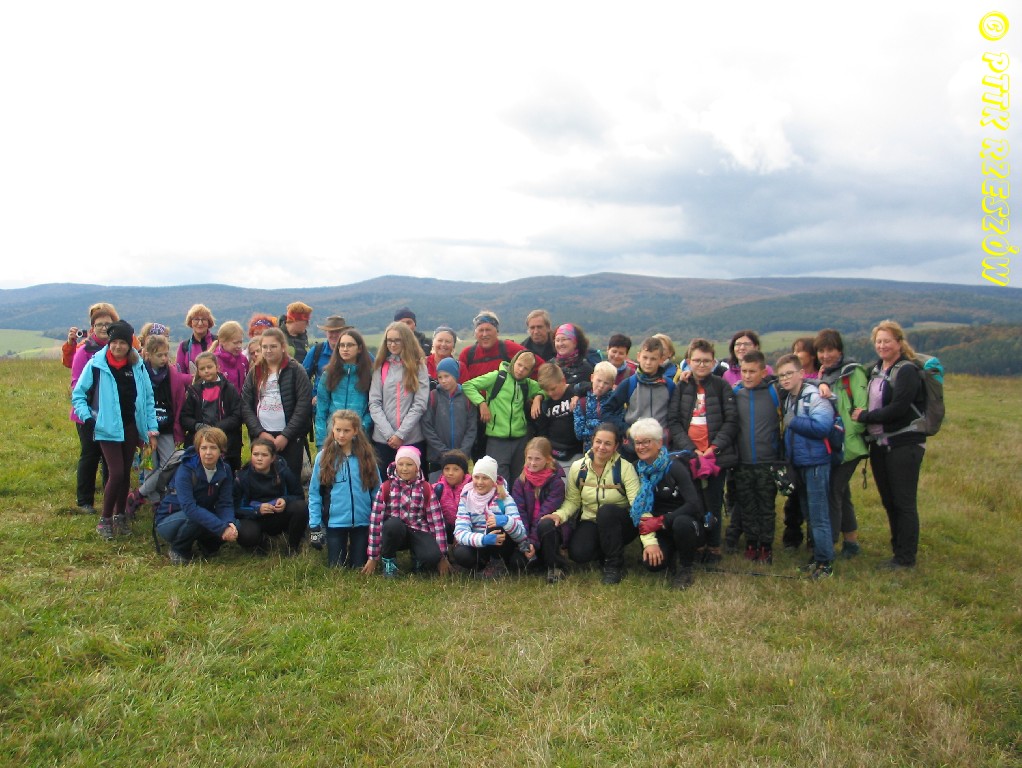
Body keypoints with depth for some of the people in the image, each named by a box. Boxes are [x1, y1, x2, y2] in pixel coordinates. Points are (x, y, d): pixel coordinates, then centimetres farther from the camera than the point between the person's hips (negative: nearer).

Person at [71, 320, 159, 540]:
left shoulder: (138, 366, 1)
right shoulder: (96, 365, -7)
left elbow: (148, 398, 6)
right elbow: (78, 394, 1)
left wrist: (152, 428, 4)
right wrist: (87, 418, -12)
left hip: (131, 427, 4)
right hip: (107, 429, -3)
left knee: (126, 473, 10)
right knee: (116, 473, -11)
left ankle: (120, 516, 25)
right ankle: (105, 520, 5)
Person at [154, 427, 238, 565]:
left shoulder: (225, 471, -8)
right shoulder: (185, 470, -24)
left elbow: (225, 504, -12)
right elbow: (189, 508, -37)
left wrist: (230, 523, -36)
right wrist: (222, 528, -45)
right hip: (168, 521, -5)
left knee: (233, 525, -22)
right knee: (196, 518, -37)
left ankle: (207, 543, 9)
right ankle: (178, 549, -7)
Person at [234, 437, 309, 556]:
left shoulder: (282, 471, -8)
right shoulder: (242, 476, -10)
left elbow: (299, 496, 0)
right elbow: (236, 509, -10)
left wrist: (286, 501, -22)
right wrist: (257, 510, -27)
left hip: (280, 517, 1)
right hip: (254, 518, -1)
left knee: (301, 507, -28)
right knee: (245, 534, -36)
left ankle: (293, 546, -4)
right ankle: (261, 540, 3)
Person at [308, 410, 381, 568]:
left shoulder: (366, 457, -1)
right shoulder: (324, 457, -3)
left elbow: (377, 492, 2)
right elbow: (314, 494, -2)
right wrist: (314, 525, -7)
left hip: (362, 522, 1)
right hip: (335, 522, -1)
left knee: (360, 567, 9)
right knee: (336, 567, 8)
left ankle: (354, 551, 40)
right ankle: (342, 550, 38)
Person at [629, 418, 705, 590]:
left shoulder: (674, 467, -13)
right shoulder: (638, 470, 1)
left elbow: (694, 505, -22)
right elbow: (638, 507, 2)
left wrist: (660, 521, -26)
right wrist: (648, 541, -11)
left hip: (687, 525, -3)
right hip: (660, 532, 3)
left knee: (681, 523, -38)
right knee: (652, 563, -27)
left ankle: (685, 568, -10)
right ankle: (672, 555, 9)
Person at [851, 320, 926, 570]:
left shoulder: (907, 371, -12)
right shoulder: (875, 368, 12)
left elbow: (897, 409, -21)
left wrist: (864, 416, -12)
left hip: (904, 444, -8)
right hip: (879, 444, 8)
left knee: (904, 502, -1)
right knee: (888, 501, 13)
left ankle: (906, 558, 7)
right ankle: (898, 549, 25)